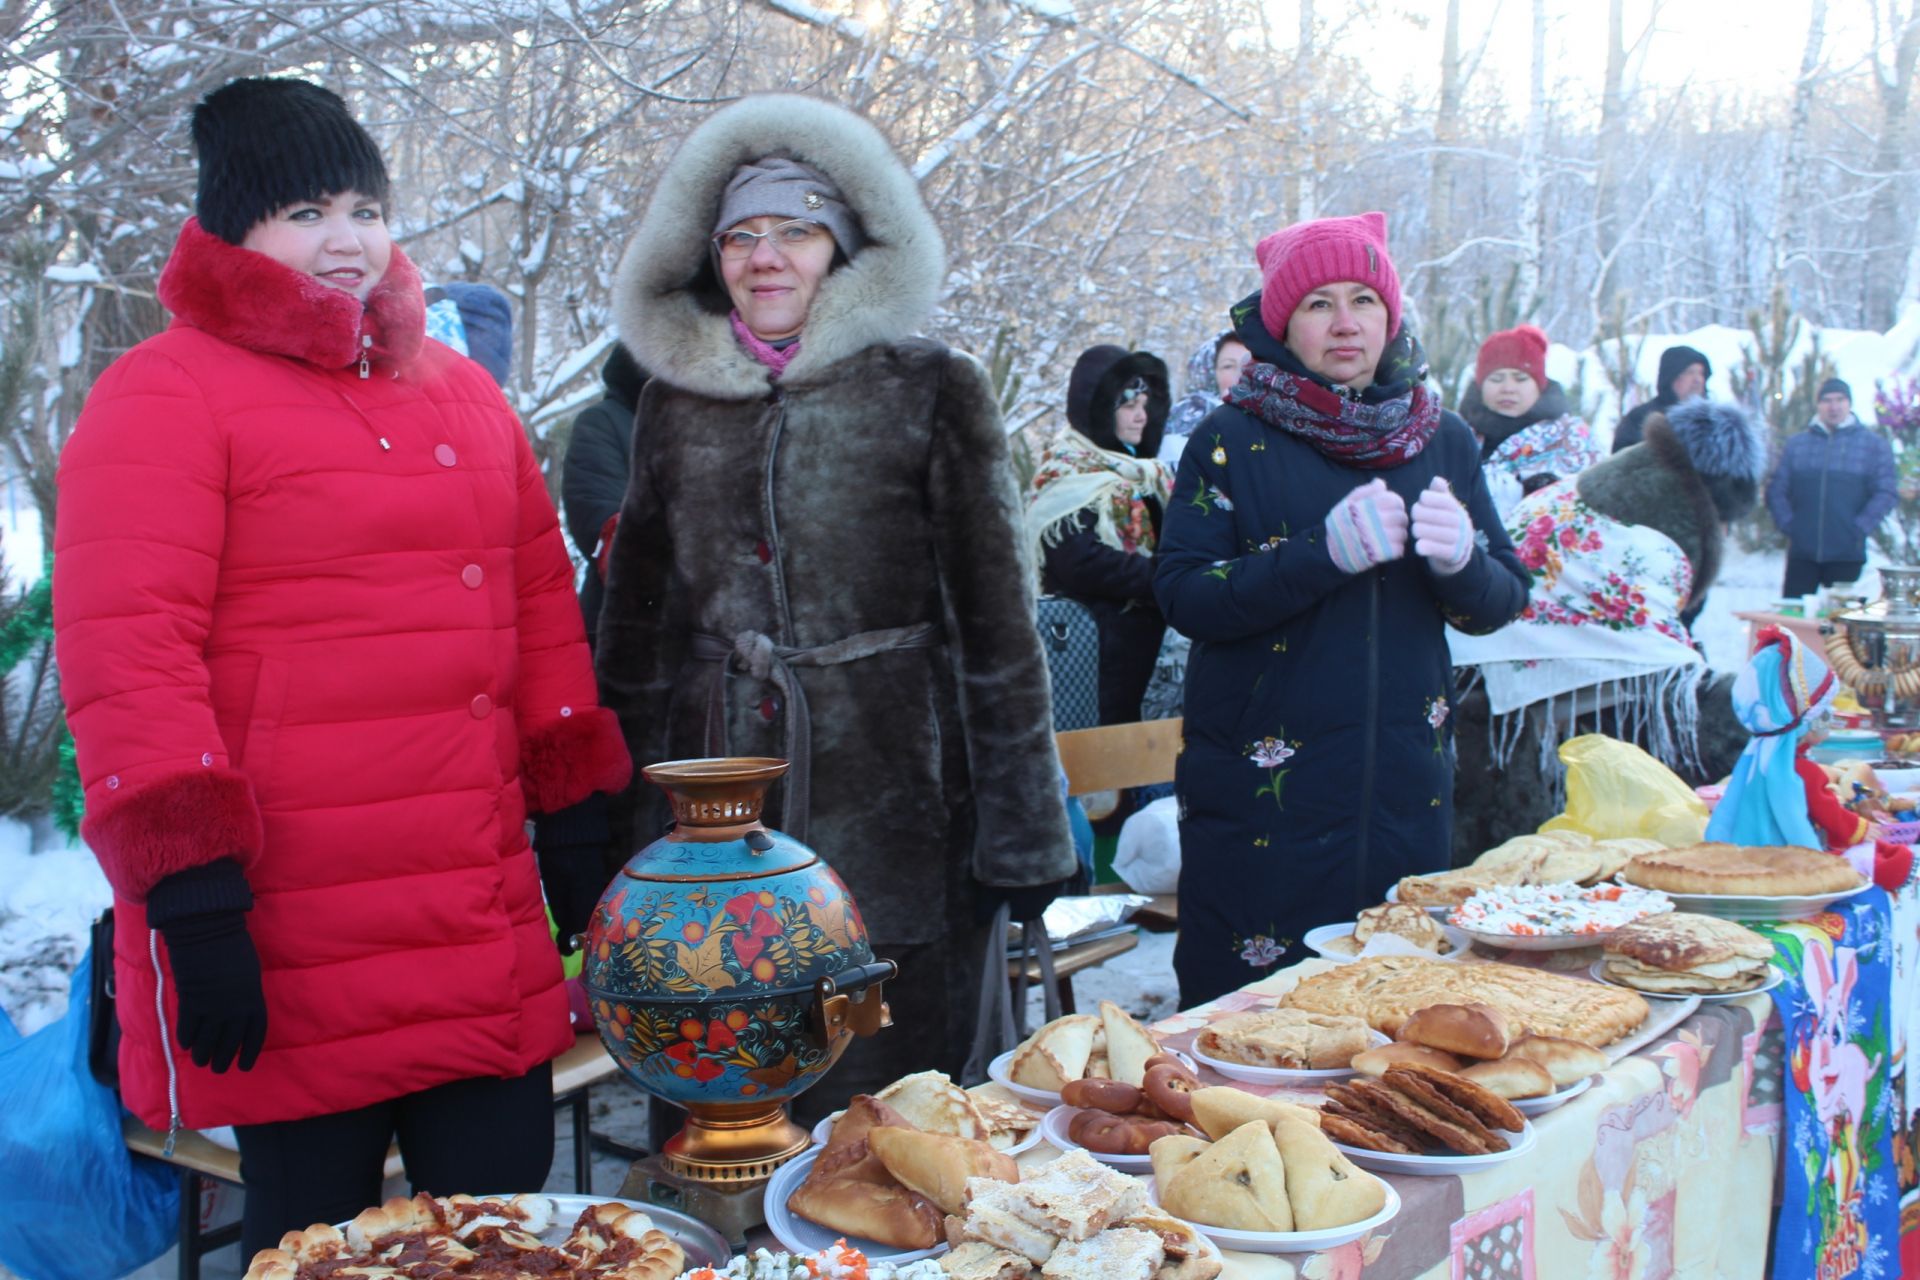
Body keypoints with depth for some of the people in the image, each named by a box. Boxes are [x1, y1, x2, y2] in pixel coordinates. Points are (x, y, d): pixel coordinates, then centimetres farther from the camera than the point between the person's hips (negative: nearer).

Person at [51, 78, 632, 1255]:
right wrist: (190, 890, -17)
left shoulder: (461, 391, 16)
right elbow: (124, 654, -12)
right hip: (291, 958, -5)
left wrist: (581, 806, 13)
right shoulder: (164, 395, -4)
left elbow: (540, 598, 18)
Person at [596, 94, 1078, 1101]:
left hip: (890, 806, -3)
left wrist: (1021, 835, -4)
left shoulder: (932, 391, -1)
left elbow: (997, 622, -1)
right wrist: (619, 828, 14)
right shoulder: (674, 401, 10)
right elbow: (636, 629, 17)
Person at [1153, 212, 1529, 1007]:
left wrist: (1459, 560, -13)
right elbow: (1183, 596, -11)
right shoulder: (1233, 441, -2)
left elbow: (1502, 601, 9)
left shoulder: (1443, 442, 10)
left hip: (1404, 787, 4)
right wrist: (1326, 554, -22)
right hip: (1261, 788, -3)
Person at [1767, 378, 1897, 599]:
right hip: (1801, 553, 1)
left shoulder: (1874, 445, 4)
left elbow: (1887, 493, -2)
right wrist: (1788, 524, -4)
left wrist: (1859, 529, -9)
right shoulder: (1796, 445, 10)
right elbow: (1776, 491, 9)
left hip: (1847, 555, -1)